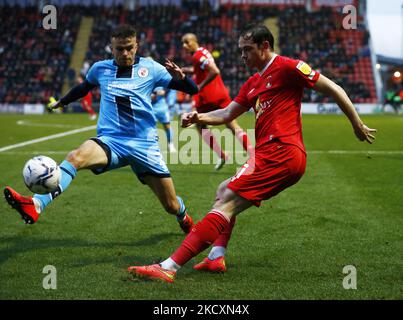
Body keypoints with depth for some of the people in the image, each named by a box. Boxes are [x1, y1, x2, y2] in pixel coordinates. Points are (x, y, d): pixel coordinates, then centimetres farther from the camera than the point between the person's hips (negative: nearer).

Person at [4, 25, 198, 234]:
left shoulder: (150, 68, 2)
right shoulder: (100, 69, 8)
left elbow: (192, 89, 3)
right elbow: (84, 87, 32)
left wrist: (180, 77, -19)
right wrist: (62, 101, 43)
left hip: (144, 146, 0)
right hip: (110, 141, 1)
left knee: (171, 206, 4)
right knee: (75, 157, -33)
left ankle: (185, 220, 43)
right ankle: (36, 205, -51)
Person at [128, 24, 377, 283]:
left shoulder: (286, 67, -3)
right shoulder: (253, 84, 23)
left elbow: (333, 89, -1)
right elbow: (227, 114, 25)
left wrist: (358, 125, 1)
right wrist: (199, 117, 6)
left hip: (280, 152, -10)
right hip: (269, 153, 10)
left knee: (226, 203, -16)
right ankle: (216, 258, 4)